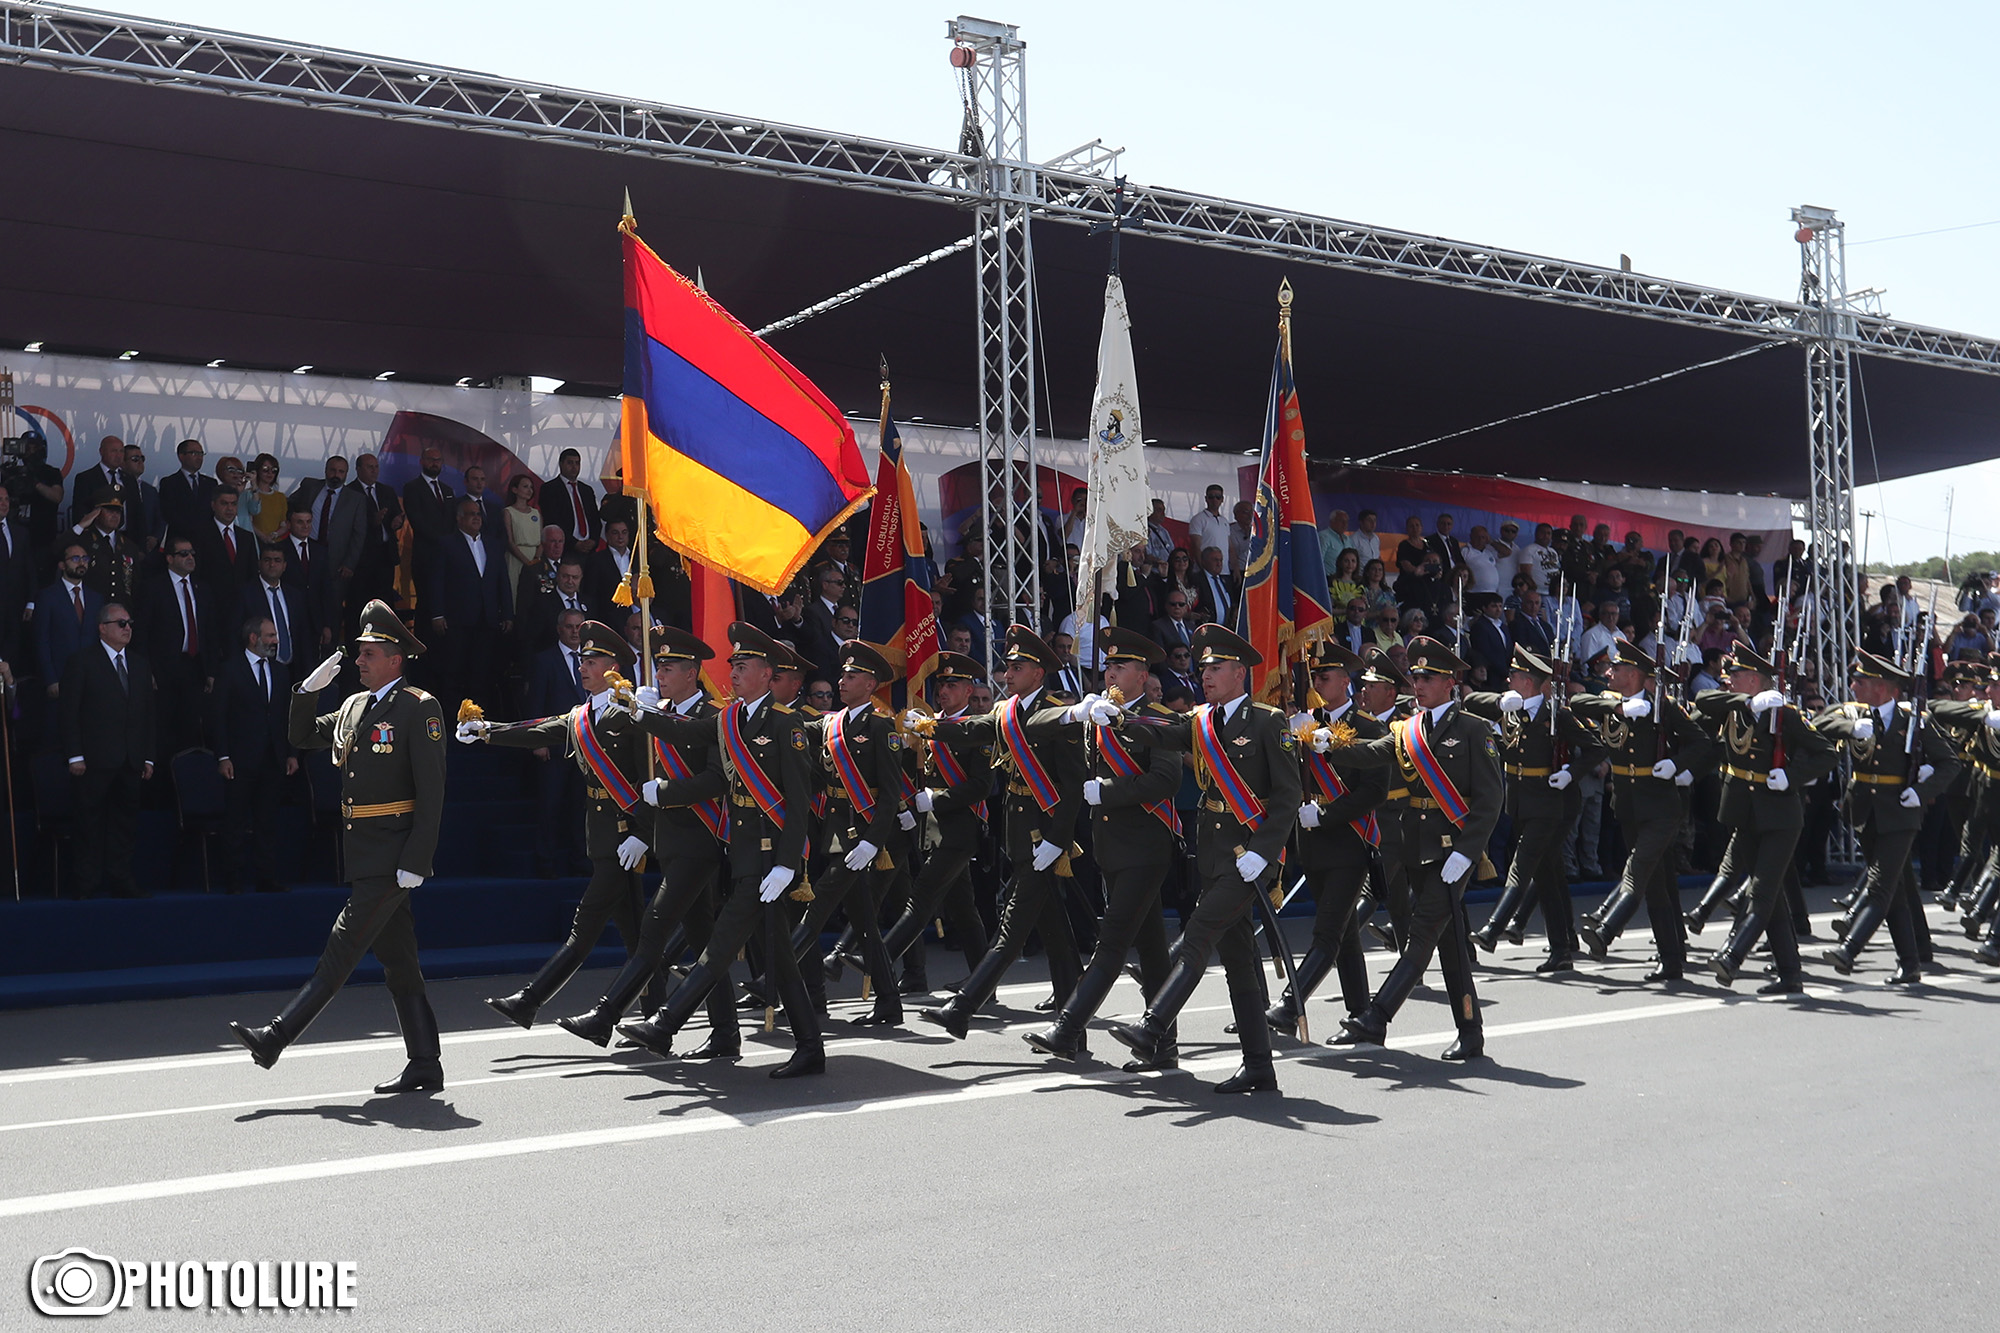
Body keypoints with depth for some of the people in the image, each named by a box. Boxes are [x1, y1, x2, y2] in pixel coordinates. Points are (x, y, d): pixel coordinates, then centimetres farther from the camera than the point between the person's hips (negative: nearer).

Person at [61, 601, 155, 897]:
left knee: (124, 821, 7)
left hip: (130, 762, 5)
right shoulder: (82, 660, 0)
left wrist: (148, 757, 10)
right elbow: (68, 711, -5)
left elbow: (148, 714, 17)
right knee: (89, 824, 1)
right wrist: (75, 756, -11)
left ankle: (120, 879, 14)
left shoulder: (139, 665, 16)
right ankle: (87, 884, 6)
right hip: (94, 761, -5)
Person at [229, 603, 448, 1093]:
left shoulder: (419, 708, -9)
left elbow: (431, 791, -14)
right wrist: (309, 689, 9)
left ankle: (277, 1038, -7)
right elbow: (303, 738, 26)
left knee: (342, 947, -8)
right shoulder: (354, 706, 16)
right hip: (363, 858, 9)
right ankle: (424, 1067, 13)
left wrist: (416, 862, -19)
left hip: (392, 860, -9)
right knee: (397, 960, 9)